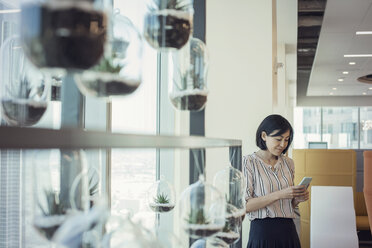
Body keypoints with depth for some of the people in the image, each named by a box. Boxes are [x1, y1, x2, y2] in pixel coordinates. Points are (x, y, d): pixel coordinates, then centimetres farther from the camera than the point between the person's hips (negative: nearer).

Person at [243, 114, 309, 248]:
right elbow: (245, 206, -16)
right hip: (262, 232, -5)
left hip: (289, 231, 5)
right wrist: (279, 194, -23)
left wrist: (298, 198, -4)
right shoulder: (248, 162, -8)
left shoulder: (288, 163, 9)